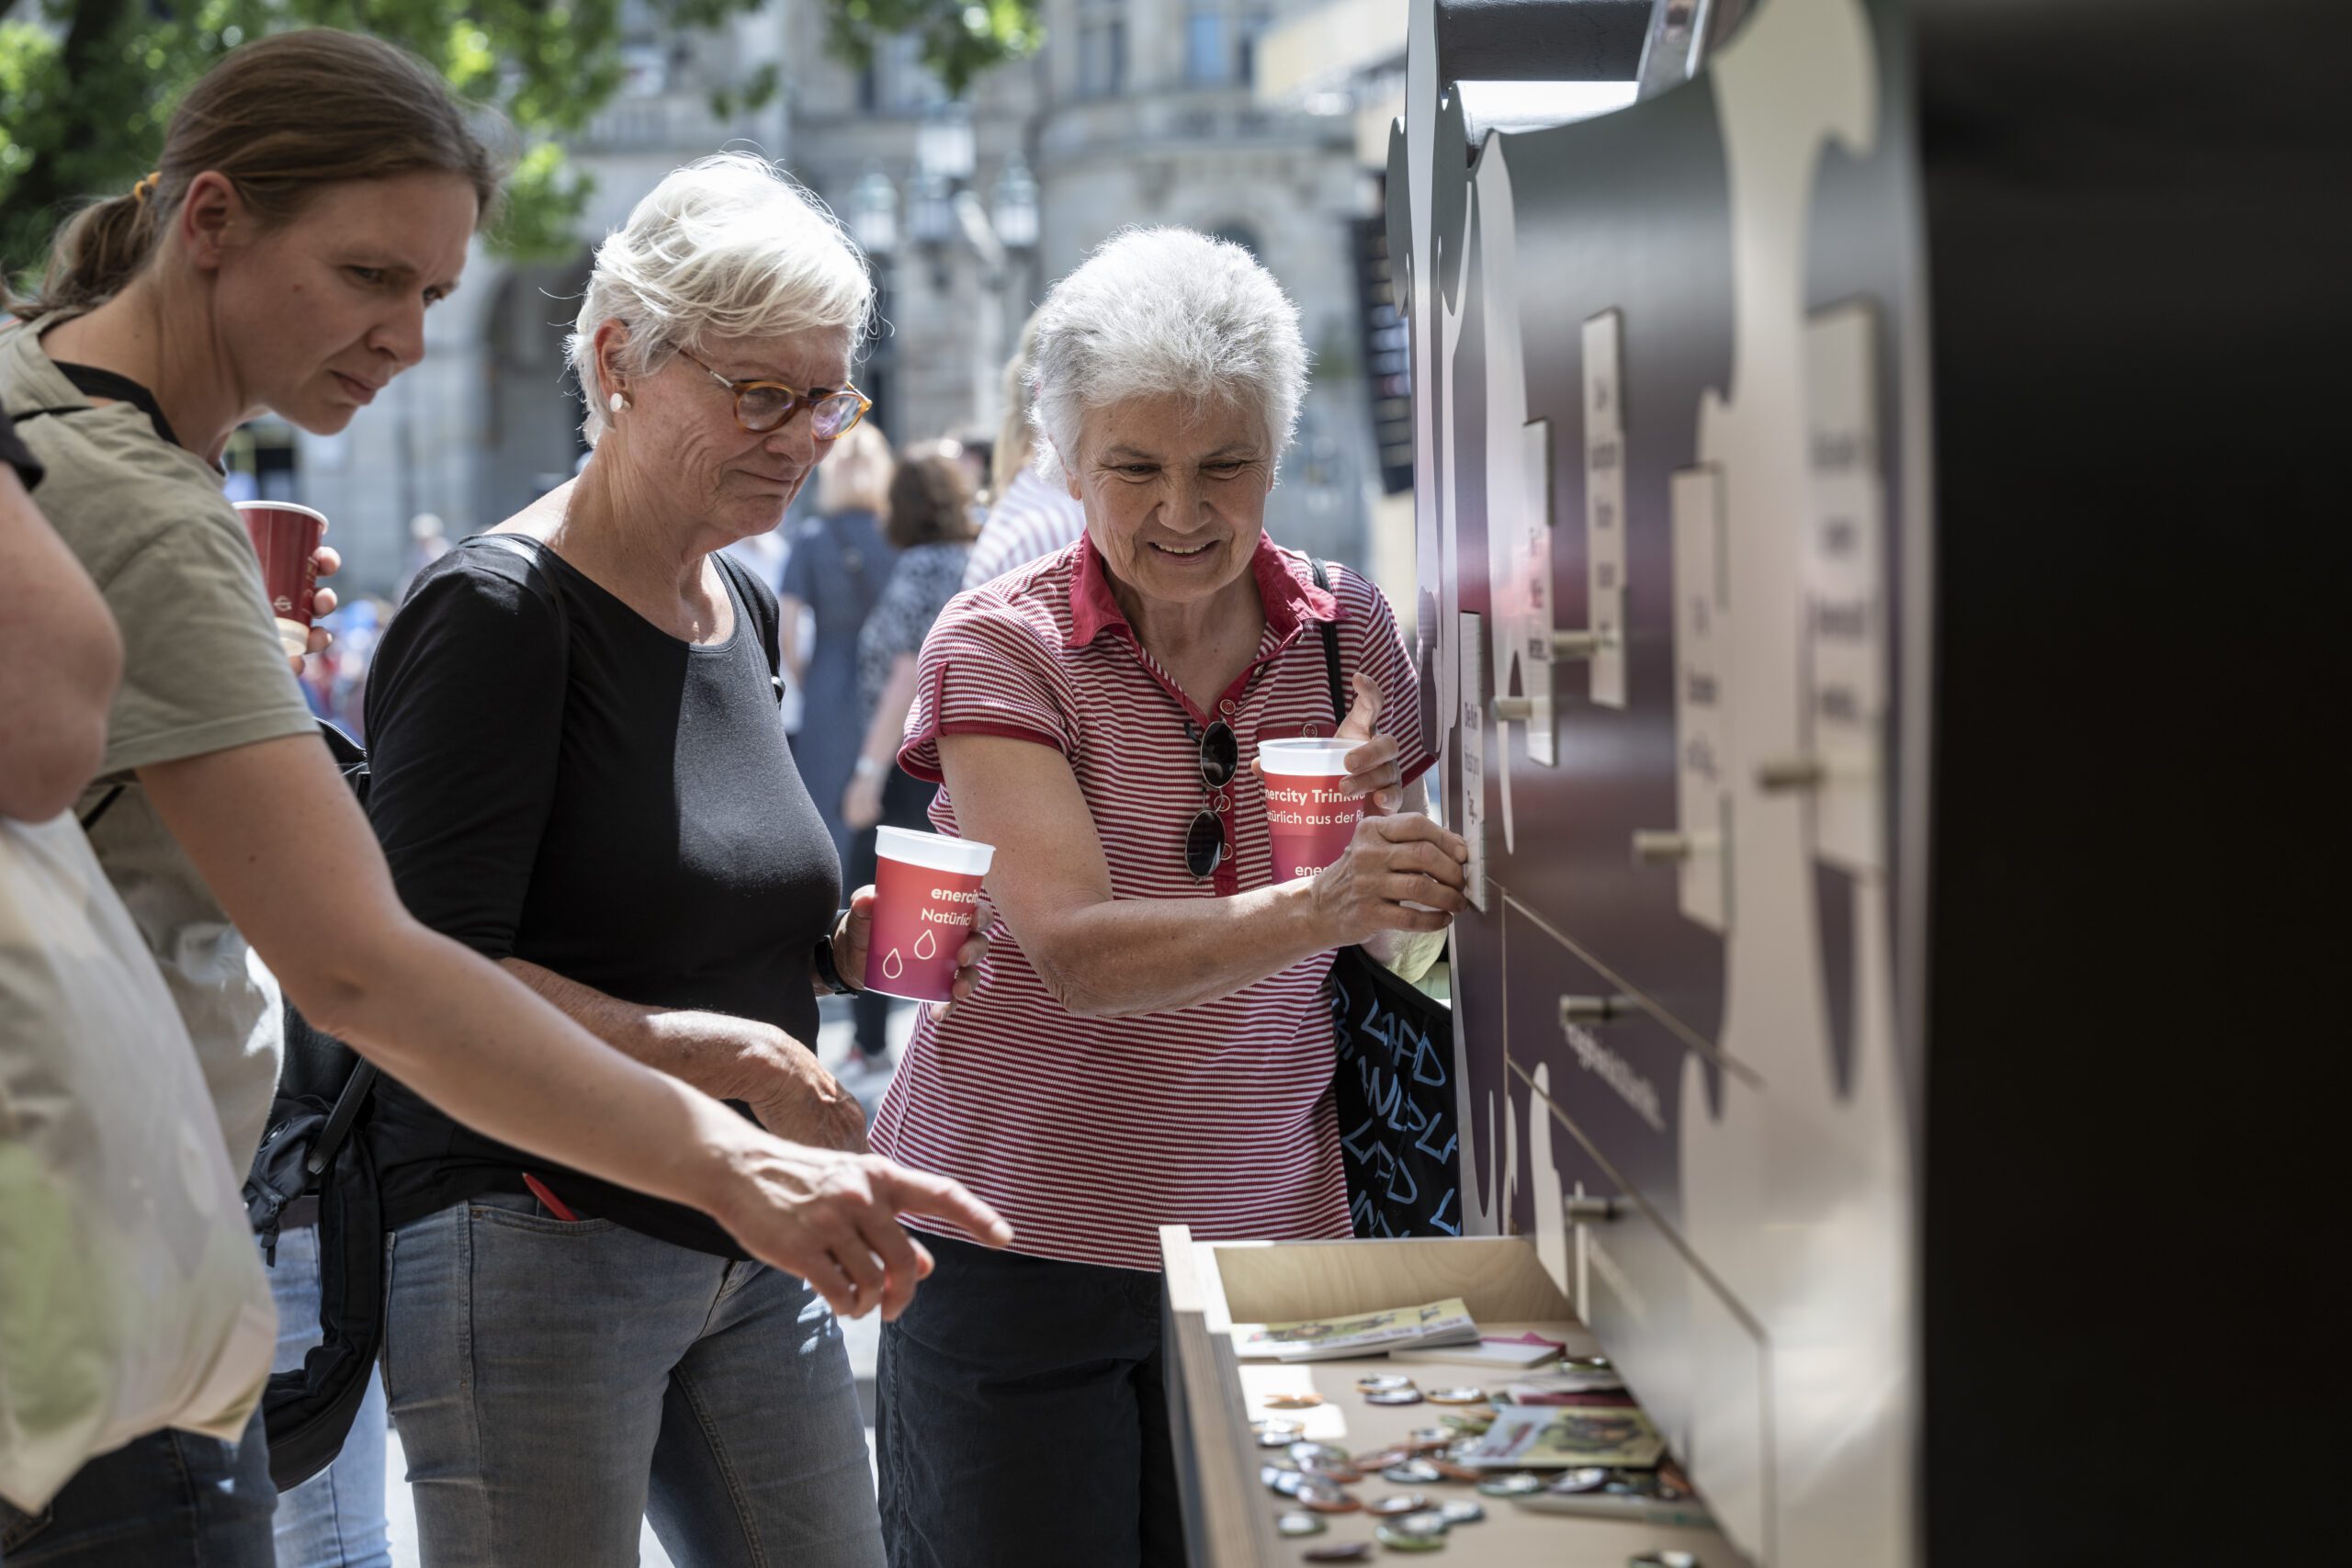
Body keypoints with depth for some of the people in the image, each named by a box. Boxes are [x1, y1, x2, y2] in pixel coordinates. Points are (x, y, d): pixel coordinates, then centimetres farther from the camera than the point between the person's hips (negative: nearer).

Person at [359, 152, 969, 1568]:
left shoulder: (742, 607, 13)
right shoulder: (498, 610, -13)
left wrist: (839, 943, 6)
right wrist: (729, 1055, -25)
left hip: (753, 1258, 8)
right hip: (534, 1246, -8)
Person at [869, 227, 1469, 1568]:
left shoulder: (1348, 633, 2)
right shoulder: (1002, 645, -9)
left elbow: (1406, 944, 8)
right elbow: (1076, 953, -23)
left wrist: (1386, 857, -15)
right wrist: (1316, 909, -38)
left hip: (1265, 1235, 3)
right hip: (1021, 1240, -3)